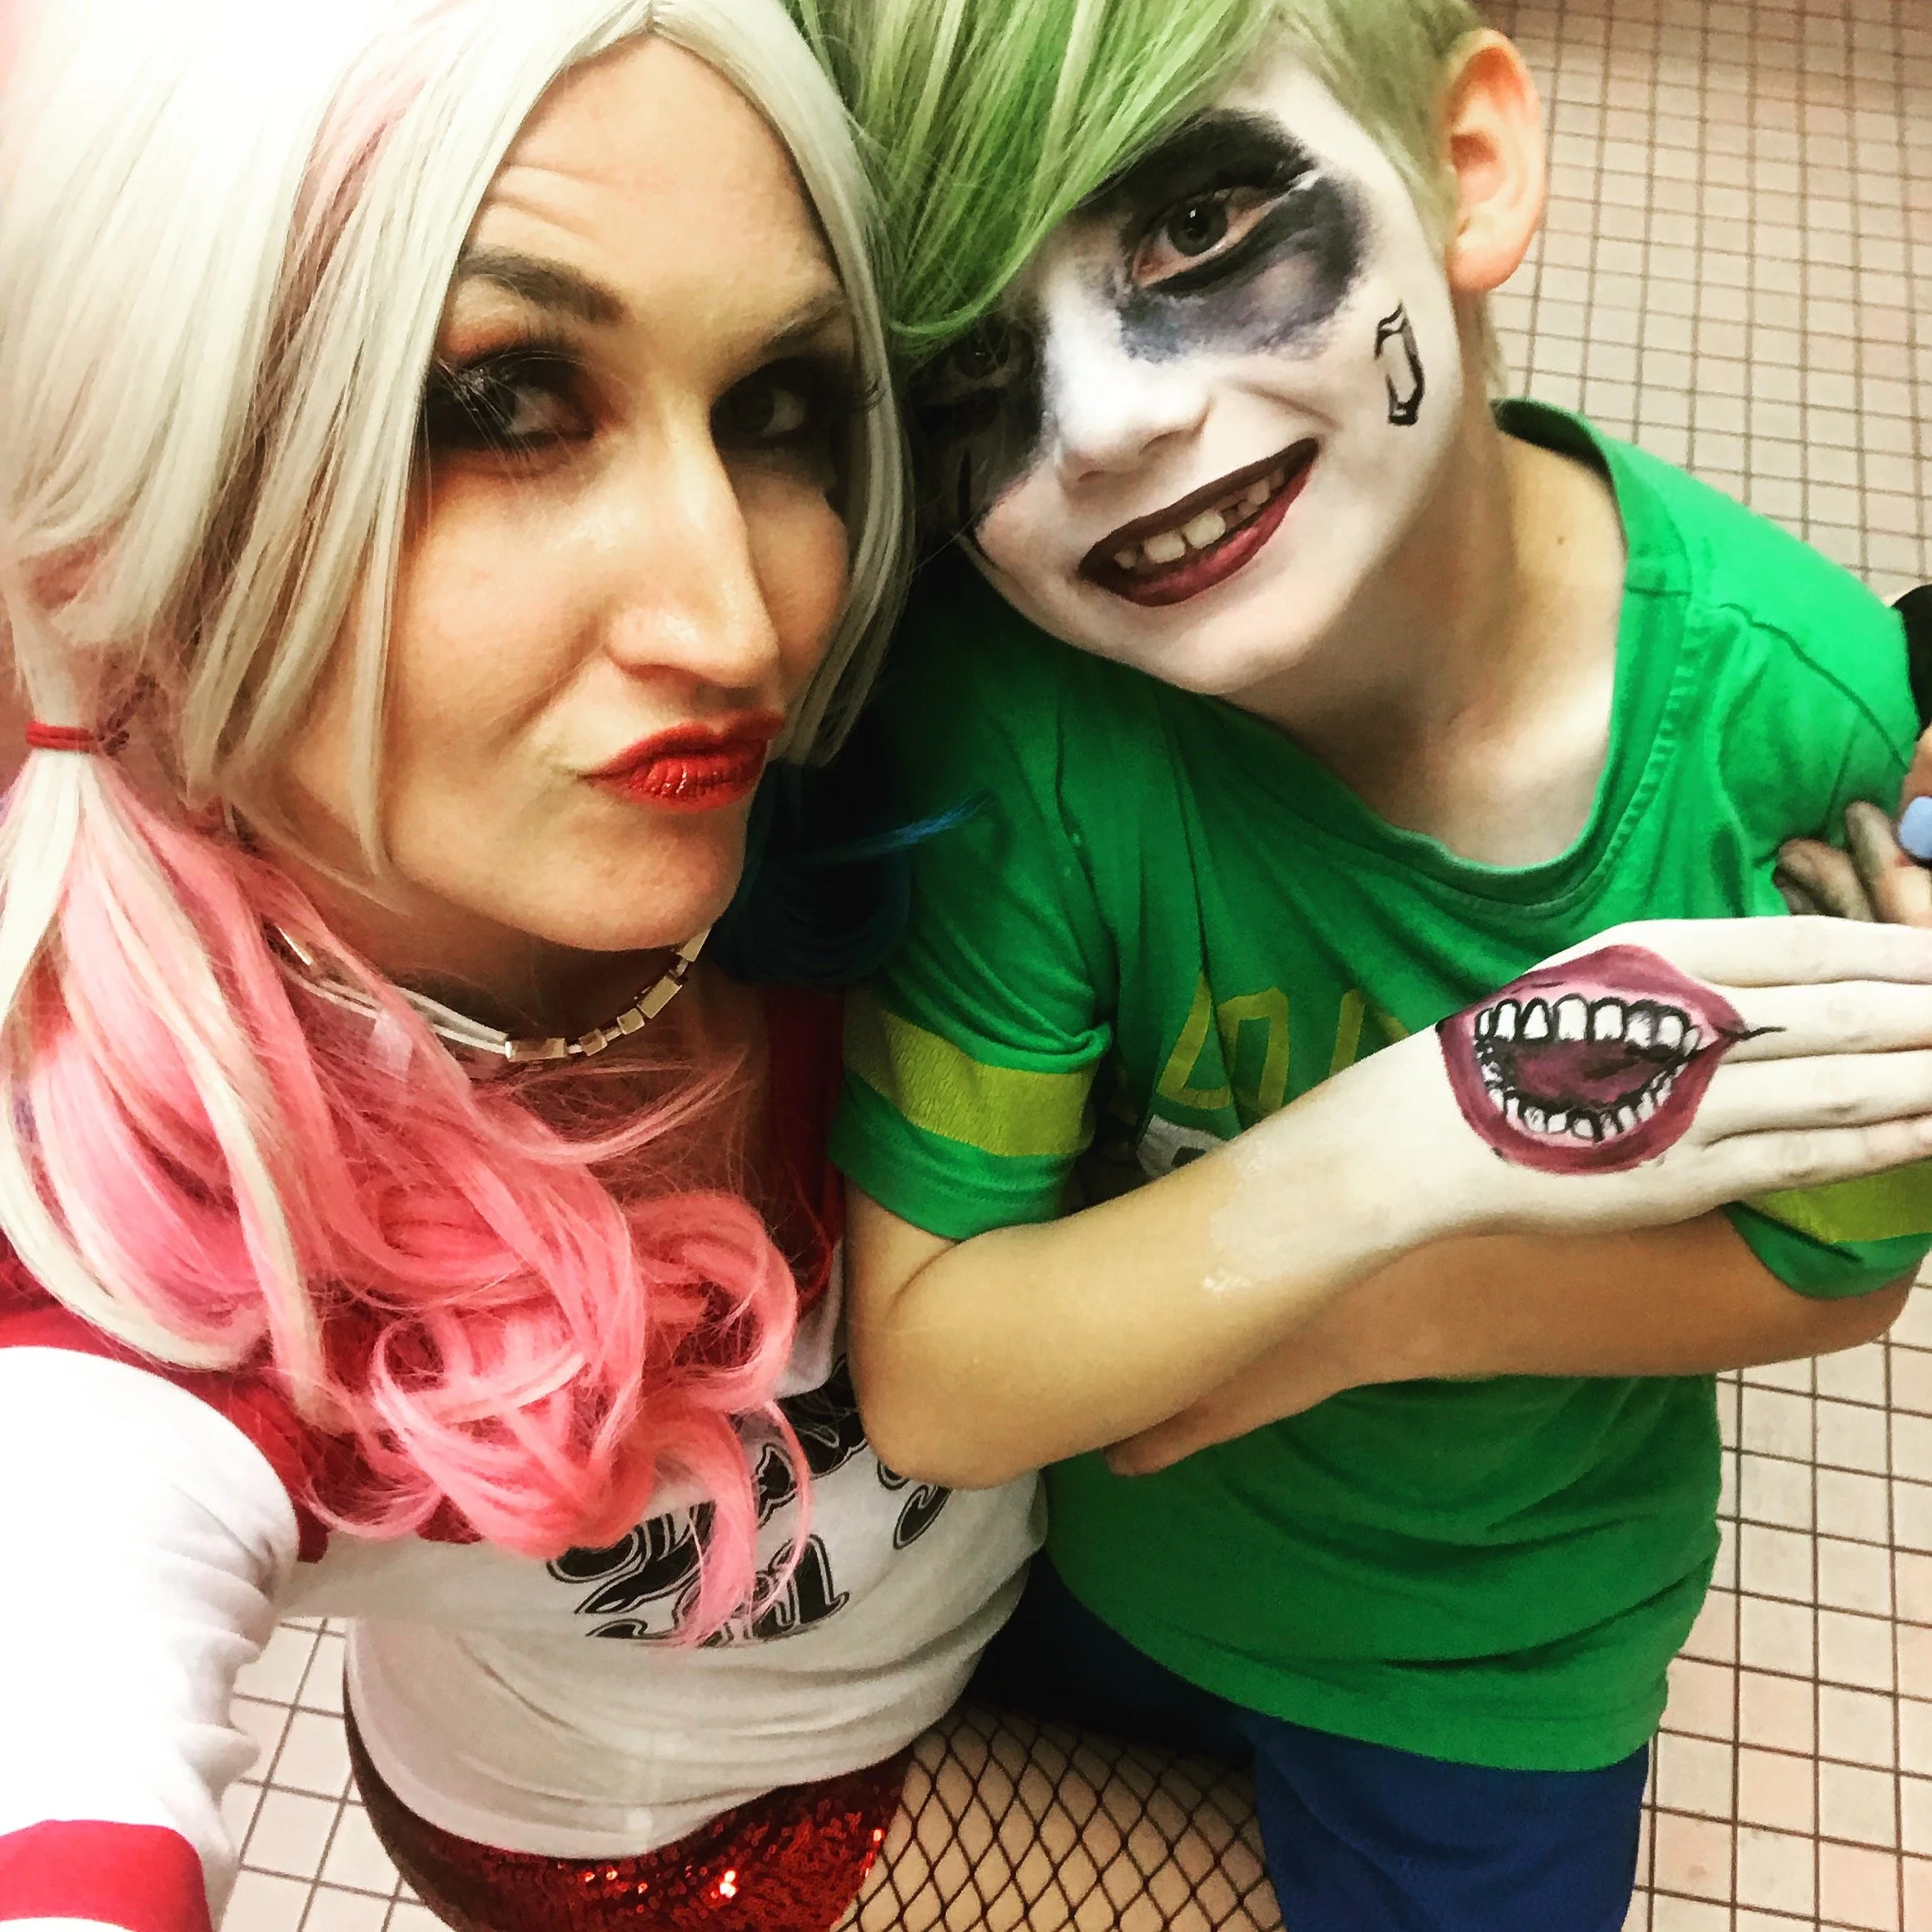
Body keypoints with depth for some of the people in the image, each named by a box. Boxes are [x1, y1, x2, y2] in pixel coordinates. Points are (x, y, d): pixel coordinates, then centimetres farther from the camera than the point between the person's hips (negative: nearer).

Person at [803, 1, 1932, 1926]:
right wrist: (1413, 1133, -40)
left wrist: (1348, 1325, -27)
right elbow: (928, 1386, -26)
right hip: (1061, 1564, 1)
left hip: (1500, 1665, 0)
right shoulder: (1005, 694, -32)